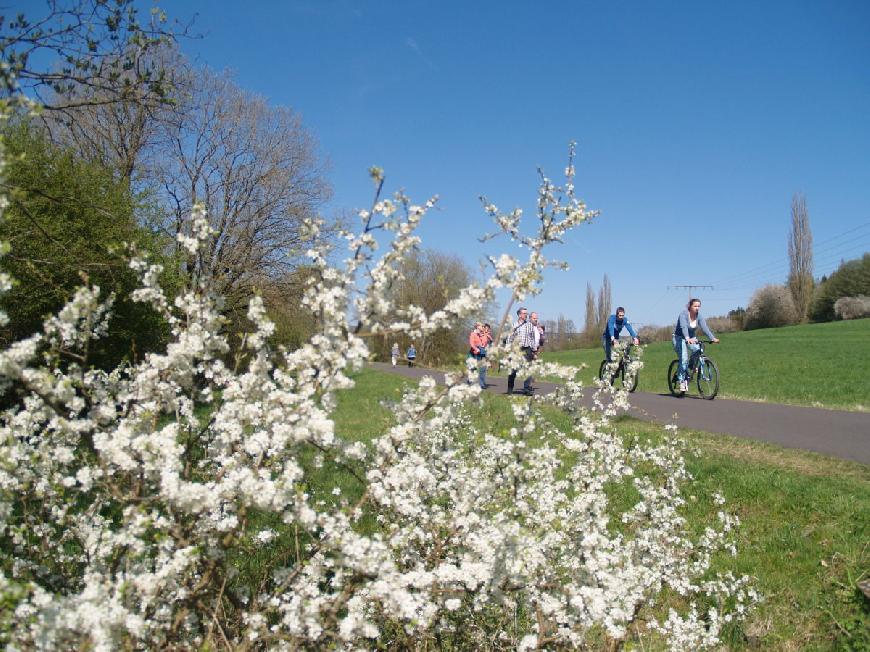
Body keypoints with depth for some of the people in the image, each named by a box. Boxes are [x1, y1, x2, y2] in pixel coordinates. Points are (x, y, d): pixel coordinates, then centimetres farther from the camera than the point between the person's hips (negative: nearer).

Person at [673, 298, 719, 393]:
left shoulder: (699, 316, -7)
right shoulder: (684, 314, -22)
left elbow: (705, 328, -17)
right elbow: (683, 327, -38)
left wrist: (713, 338, -33)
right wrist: (687, 338, -55)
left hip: (691, 338, 5)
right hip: (680, 338, -5)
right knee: (684, 359, -21)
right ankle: (682, 381, -10)